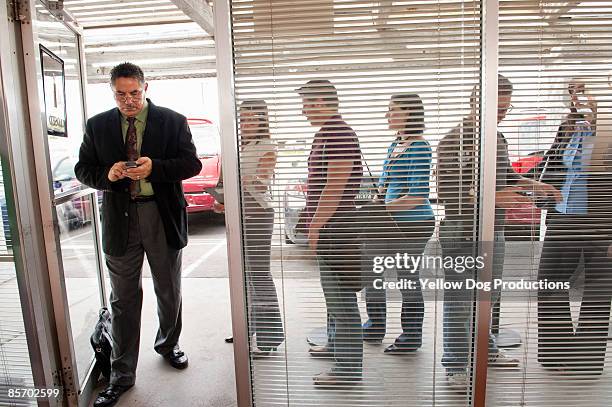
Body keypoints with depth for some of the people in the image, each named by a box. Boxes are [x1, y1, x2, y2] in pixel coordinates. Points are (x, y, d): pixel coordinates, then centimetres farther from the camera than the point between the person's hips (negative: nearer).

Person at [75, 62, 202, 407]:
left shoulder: (173, 121, -1)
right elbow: (83, 169, 8)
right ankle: (122, 375, 23)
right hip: (120, 217, 1)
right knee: (124, 300, 9)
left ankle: (169, 345, 42)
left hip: (163, 215, -1)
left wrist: (154, 168, -21)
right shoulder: (97, 126, 6)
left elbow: (192, 164, -6)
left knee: (169, 292, 16)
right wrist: (107, 174, -14)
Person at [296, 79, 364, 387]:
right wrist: (315, 223, 19)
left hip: (335, 227, -11)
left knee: (341, 298, -1)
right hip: (331, 228, 11)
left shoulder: (338, 134, -17)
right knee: (333, 293, 22)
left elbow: (335, 187, -23)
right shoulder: (326, 133, 16)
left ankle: (349, 367, 12)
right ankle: (336, 345, 40)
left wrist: (315, 225, -18)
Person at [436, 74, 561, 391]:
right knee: (460, 302, 2)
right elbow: (446, 192, -21)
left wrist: (532, 185, 10)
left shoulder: (498, 138, 11)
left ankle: (485, 351, 42)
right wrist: (494, 198, -27)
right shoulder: (454, 141, -15)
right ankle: (456, 367, 18)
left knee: (488, 297, 21)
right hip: (462, 234, -8)